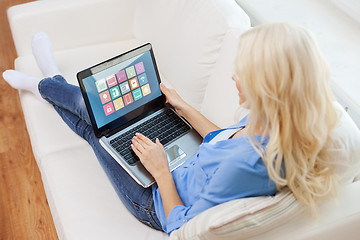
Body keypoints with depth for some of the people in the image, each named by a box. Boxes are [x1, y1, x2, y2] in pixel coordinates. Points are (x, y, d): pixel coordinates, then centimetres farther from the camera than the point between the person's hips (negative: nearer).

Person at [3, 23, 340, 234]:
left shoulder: (248, 164, -43)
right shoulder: (266, 120, -18)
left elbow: (181, 230, -30)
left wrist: (161, 170, -20)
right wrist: (184, 108, 9)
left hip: (159, 204, -6)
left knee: (91, 109, 8)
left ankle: (46, 85, 43)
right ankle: (49, 83, 50)